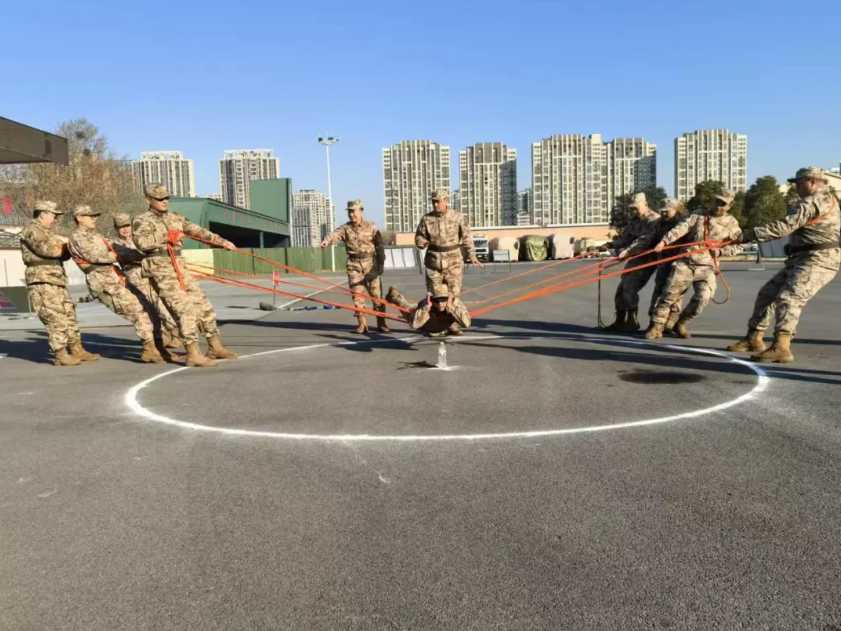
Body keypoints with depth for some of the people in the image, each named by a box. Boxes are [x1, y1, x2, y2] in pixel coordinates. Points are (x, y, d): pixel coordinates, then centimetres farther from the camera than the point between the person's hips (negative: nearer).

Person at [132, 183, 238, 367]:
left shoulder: (175, 218, 17)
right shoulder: (141, 221, -2)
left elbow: (198, 231, 22)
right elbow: (142, 243, -19)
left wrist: (221, 241, 21)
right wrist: (167, 237, -21)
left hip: (180, 269, 7)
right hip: (161, 272, -7)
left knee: (203, 305, 7)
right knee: (185, 310, -16)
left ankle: (216, 347, 18)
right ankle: (193, 354, -13)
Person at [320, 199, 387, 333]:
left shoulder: (371, 227, 0)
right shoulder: (345, 228, 2)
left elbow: (379, 246, 2)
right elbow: (335, 234, -19)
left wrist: (380, 265, -3)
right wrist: (326, 241, -41)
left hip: (370, 263, -1)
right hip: (354, 265, 1)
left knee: (376, 294, 0)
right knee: (357, 295, 0)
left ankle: (381, 323, 10)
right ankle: (361, 324, 10)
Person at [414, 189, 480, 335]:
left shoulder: (458, 217, -3)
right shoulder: (426, 219, 0)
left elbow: (466, 238, 1)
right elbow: (419, 238, 9)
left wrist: (472, 256, -6)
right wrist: (422, 242, -15)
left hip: (454, 261, -1)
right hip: (434, 261, 1)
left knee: (453, 294, 1)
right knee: (436, 294, 3)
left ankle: (452, 324, 12)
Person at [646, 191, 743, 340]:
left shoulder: (731, 223, 8)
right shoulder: (699, 216, 5)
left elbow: (738, 246, 10)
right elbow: (680, 228, -10)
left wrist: (721, 251, -8)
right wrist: (664, 241, -24)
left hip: (706, 267, 1)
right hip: (686, 262, 0)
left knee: (703, 297, -16)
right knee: (670, 294, -3)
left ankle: (681, 324, 7)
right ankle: (656, 327, 8)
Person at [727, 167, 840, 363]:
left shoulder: (814, 201, -12)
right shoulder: (825, 199, 22)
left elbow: (785, 226, -21)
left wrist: (751, 234, -21)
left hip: (820, 260, -11)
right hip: (801, 258, 11)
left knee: (789, 298, -25)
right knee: (768, 293, 8)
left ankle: (781, 348, -36)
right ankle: (754, 338, 15)